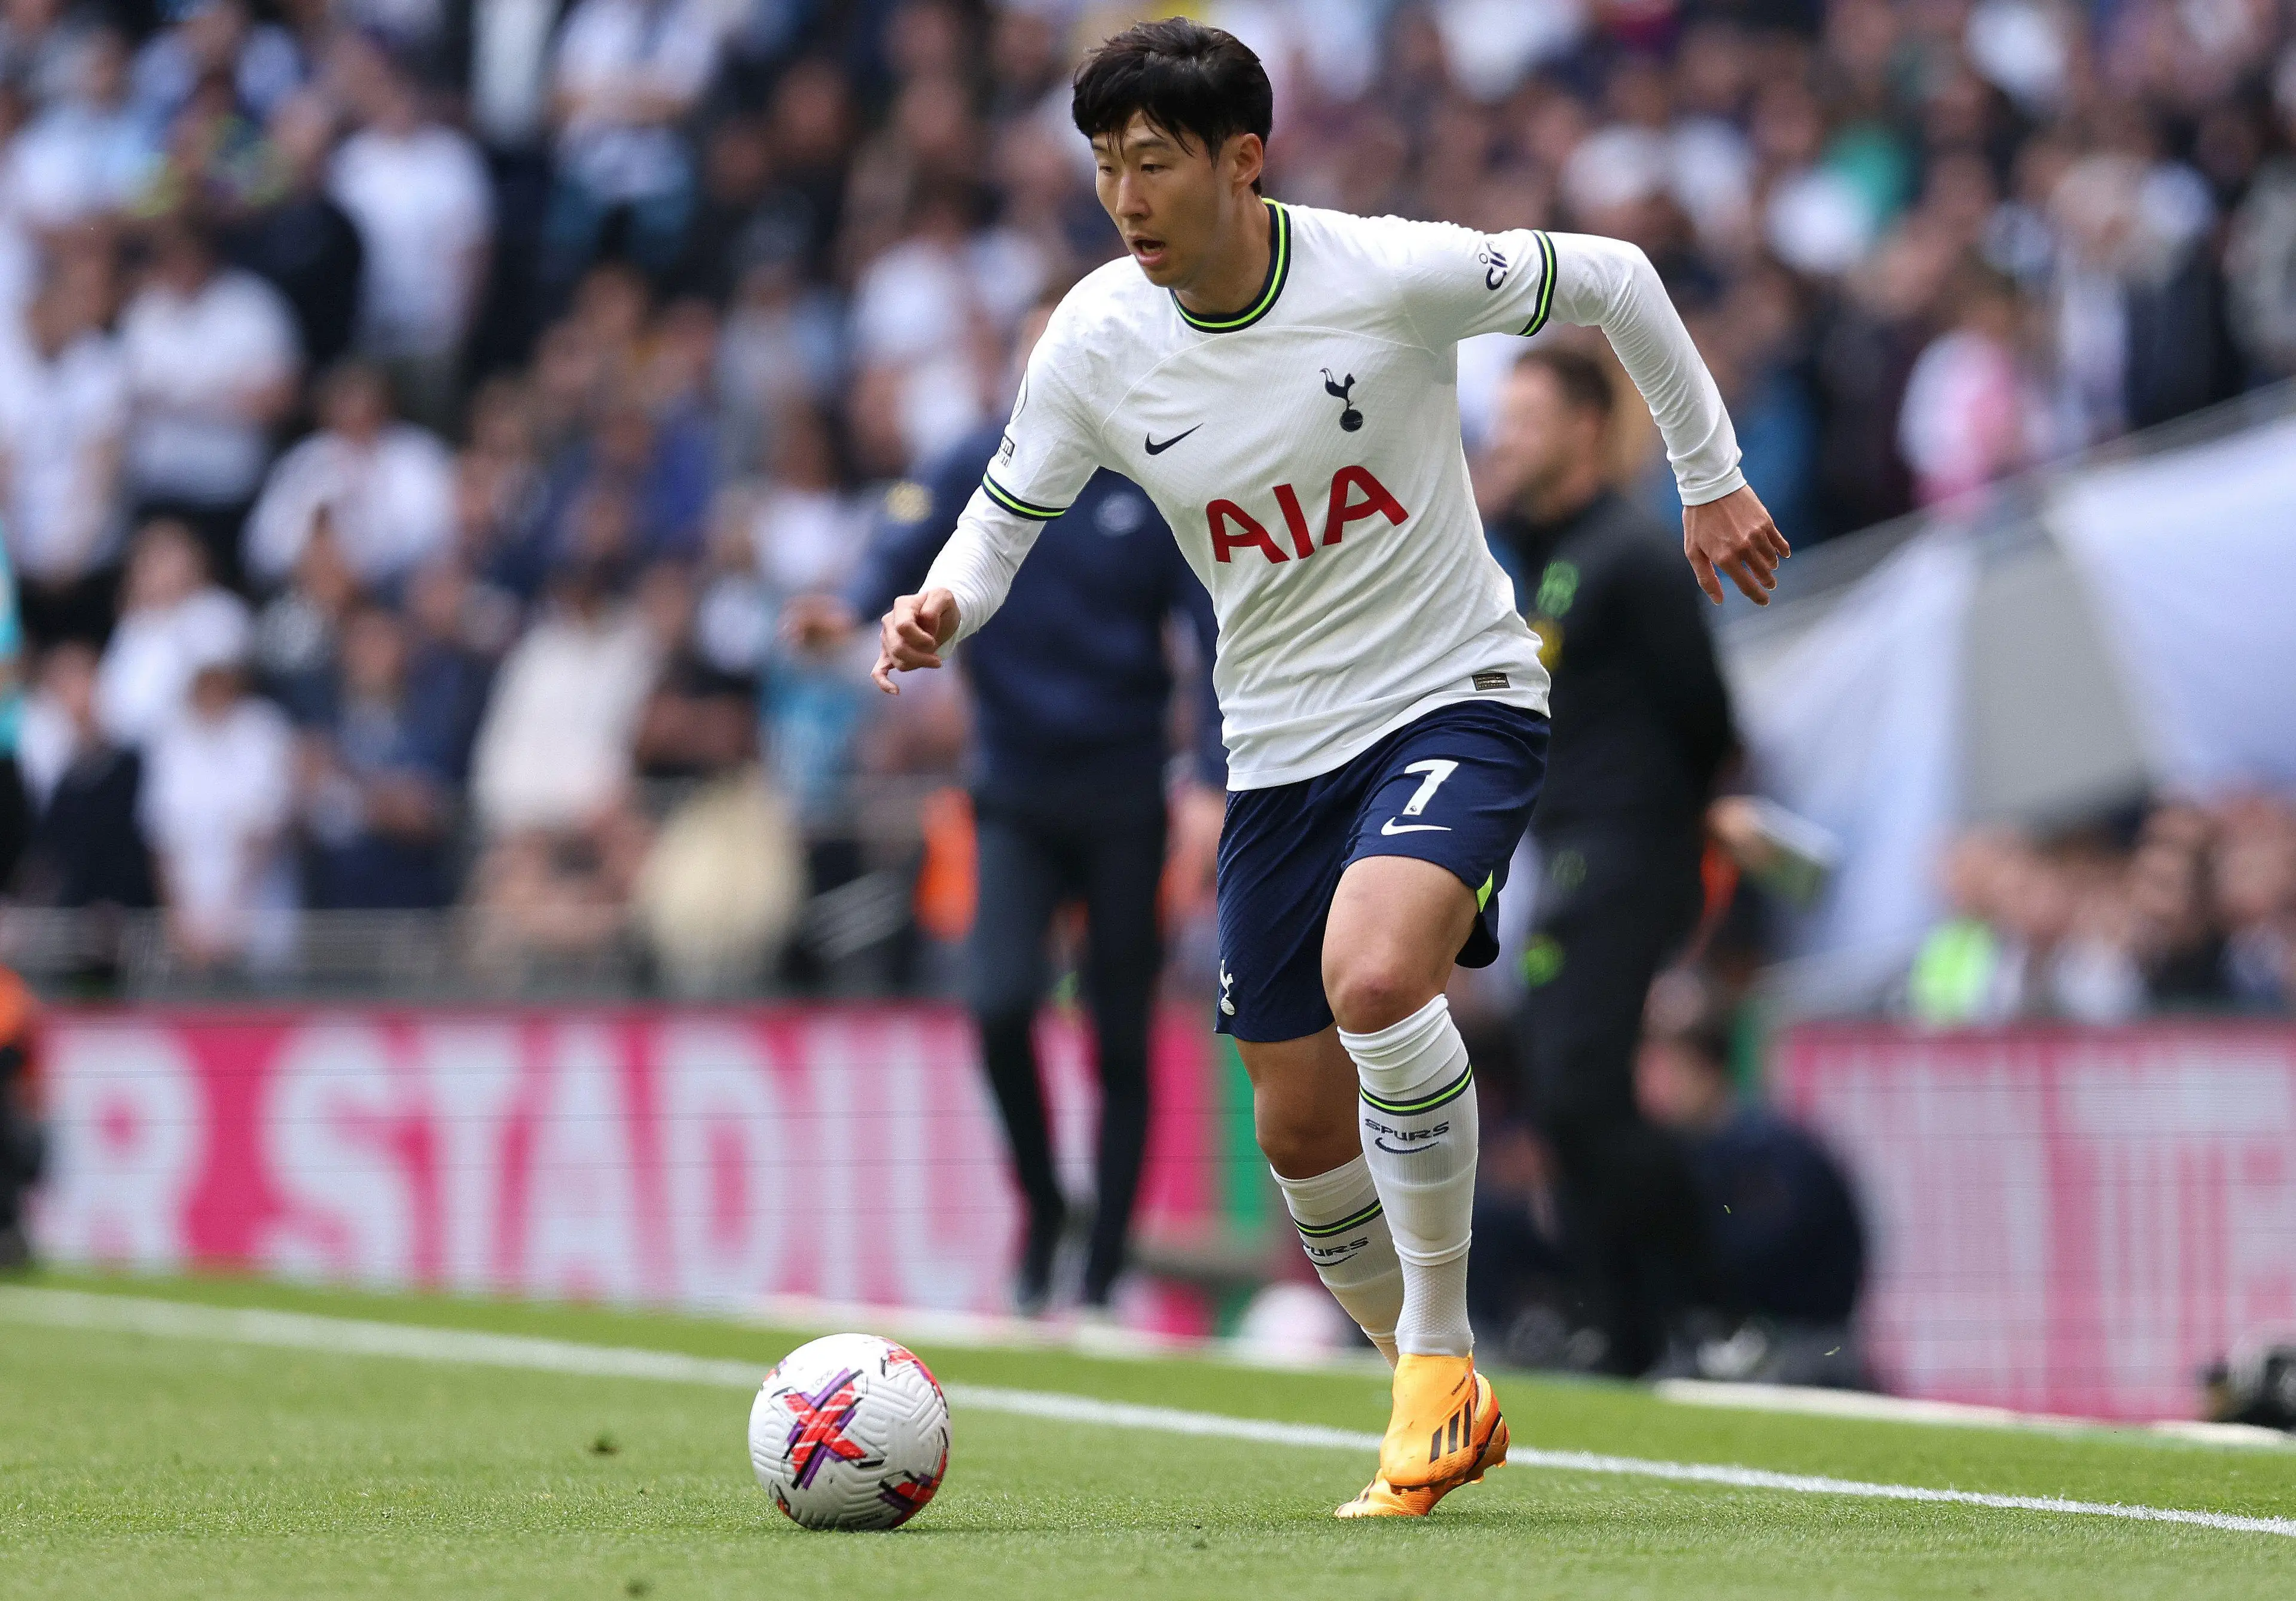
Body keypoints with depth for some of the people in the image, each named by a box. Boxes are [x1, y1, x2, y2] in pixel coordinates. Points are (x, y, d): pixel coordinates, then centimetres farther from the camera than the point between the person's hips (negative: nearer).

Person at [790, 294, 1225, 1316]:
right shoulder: (977, 470, 2)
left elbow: (1216, 641, -2)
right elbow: (907, 553, -12)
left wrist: (1211, 782, -14)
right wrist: (854, 607, -35)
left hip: (1124, 798, 0)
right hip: (1014, 789, 0)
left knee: (1122, 1034, 2)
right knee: (1000, 1002, -17)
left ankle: (1105, 1271, 10)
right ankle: (1040, 1208, 7)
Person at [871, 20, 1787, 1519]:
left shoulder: (1391, 273, -18)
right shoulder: (1097, 341, -8)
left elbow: (1610, 279, -2)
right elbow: (1006, 516, 5)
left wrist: (1713, 479, 5)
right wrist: (942, 609, -18)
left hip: (1459, 699, -5)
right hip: (1281, 747, 5)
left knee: (1376, 975, -32)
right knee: (1304, 1132, 7)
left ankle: (1439, 1351, -14)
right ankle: (1446, 1406, 30)